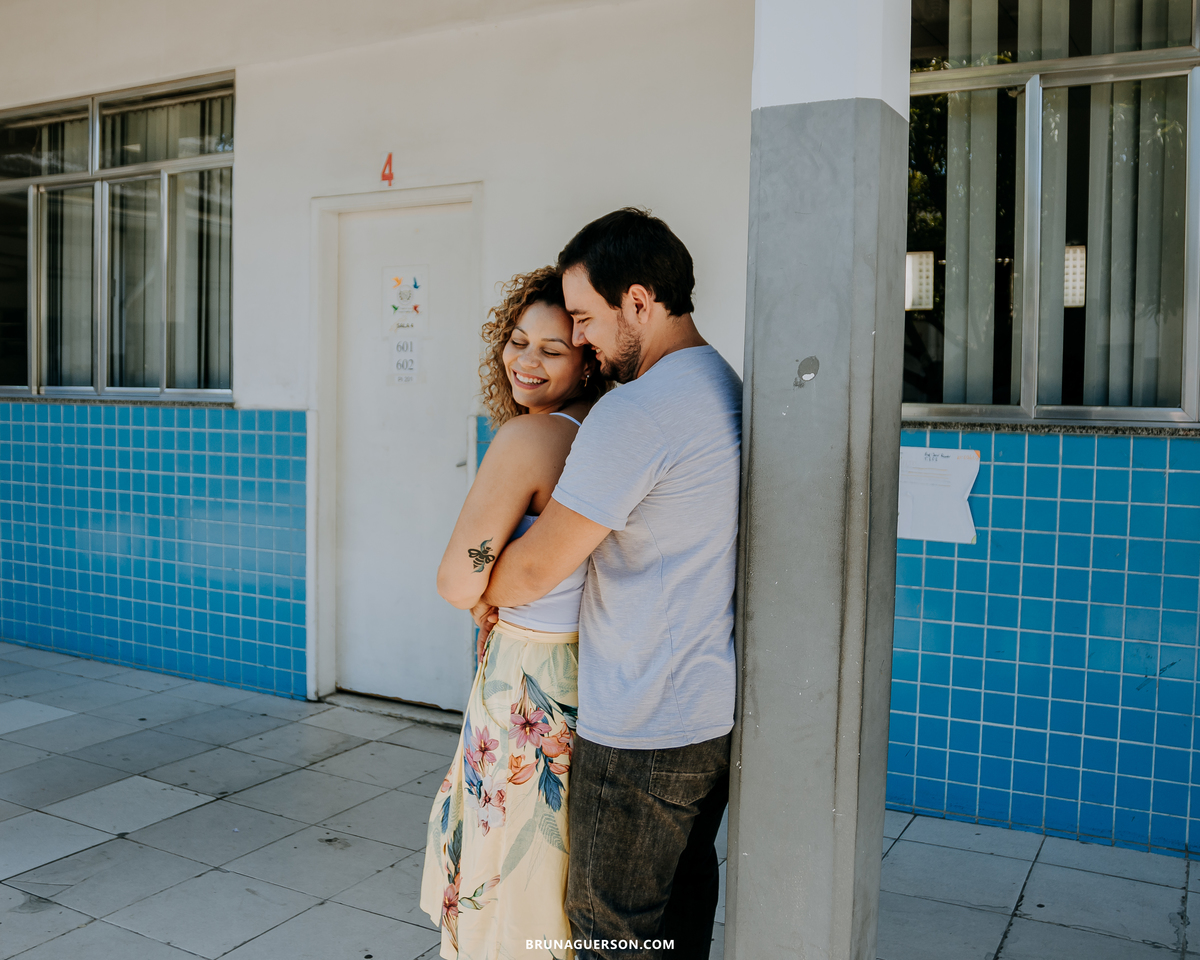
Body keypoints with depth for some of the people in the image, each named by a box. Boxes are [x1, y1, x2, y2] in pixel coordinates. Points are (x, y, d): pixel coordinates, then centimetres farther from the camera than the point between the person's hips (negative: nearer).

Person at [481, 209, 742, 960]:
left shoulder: (635, 412, -23)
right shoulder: (732, 392, 7)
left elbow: (536, 568, -18)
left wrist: (480, 593, 5)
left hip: (645, 729, -9)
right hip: (721, 708, 9)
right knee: (684, 894, 23)